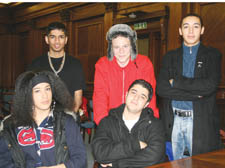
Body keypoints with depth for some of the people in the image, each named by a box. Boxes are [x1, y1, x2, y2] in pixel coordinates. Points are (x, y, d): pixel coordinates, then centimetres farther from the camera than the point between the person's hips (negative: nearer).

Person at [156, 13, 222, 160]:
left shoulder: (212, 55, 5)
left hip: (201, 124, -2)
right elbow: (161, 88, -4)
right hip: (173, 122, 2)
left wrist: (175, 82, -7)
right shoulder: (170, 57, 10)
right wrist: (195, 94, -12)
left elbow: (210, 86, -12)